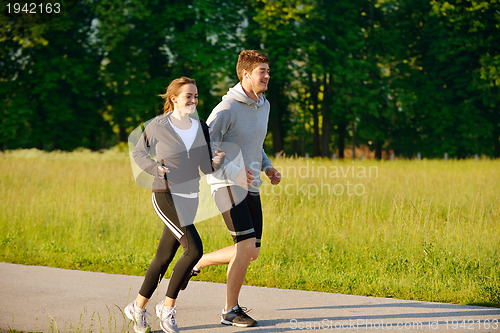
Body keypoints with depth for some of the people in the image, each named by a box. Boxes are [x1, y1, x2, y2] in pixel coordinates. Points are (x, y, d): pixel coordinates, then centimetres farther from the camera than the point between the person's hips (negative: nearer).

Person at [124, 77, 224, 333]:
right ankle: (168, 307, -5)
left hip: (190, 198, 6)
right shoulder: (157, 126, -6)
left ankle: (138, 308, 26)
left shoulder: (200, 128, 7)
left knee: (164, 257, 10)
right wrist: (155, 168, -9)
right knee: (194, 249, -19)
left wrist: (216, 161, -14)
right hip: (166, 197, -6)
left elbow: (206, 169, 8)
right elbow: (138, 153, 9)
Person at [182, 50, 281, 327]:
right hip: (227, 186, -8)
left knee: (251, 253, 8)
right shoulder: (227, 108, -13)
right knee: (246, 245, -15)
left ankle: (197, 262, 28)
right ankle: (230, 310, -4)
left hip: (251, 189, 8)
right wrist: (231, 171, -25)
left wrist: (268, 168, 10)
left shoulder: (264, 106, 13)